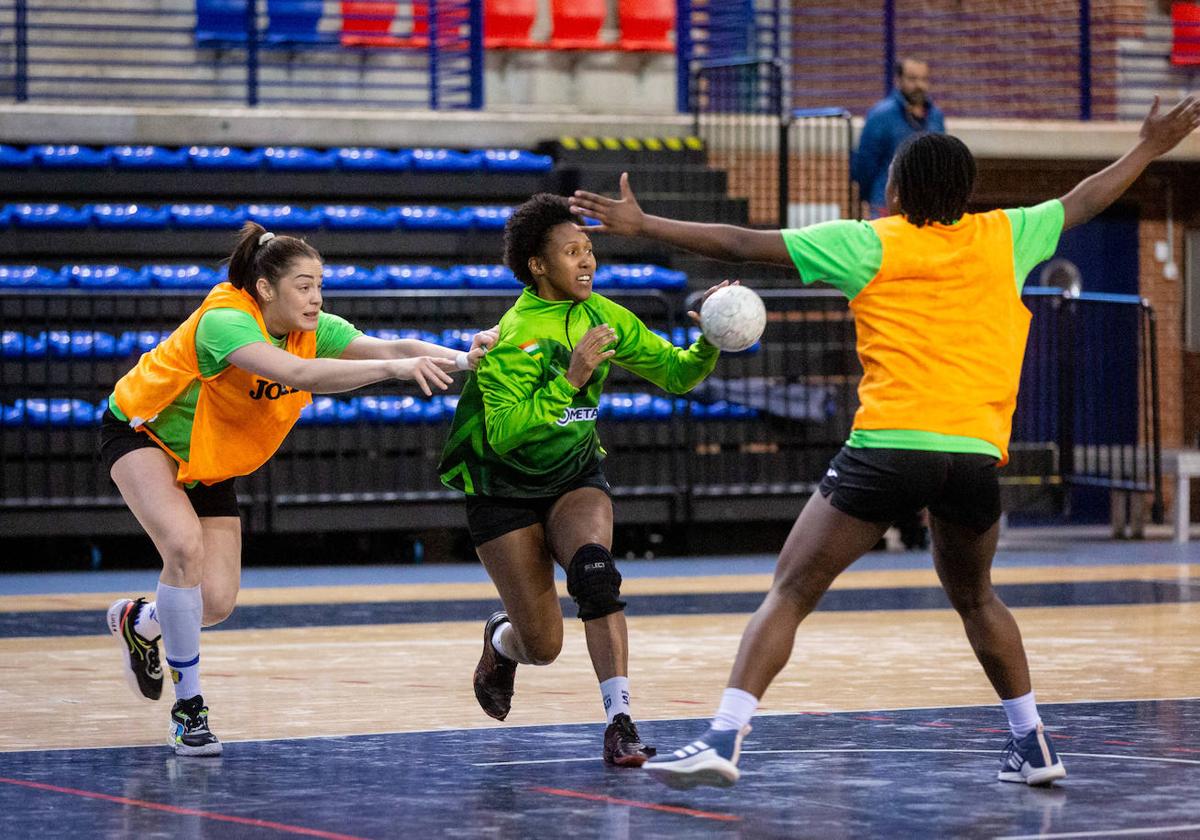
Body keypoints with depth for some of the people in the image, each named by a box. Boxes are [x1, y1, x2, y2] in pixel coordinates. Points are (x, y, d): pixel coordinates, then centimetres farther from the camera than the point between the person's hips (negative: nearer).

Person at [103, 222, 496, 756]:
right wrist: (394, 368, -58)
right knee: (185, 546, -30)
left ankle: (138, 621, 30)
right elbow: (299, 374, -50)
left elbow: (389, 347, -27)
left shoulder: (314, 330, -14)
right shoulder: (223, 321, -34)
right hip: (141, 432, -6)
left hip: (208, 462, 6)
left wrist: (458, 358, -46)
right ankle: (188, 708, -16)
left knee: (216, 602, -5)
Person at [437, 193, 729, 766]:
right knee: (544, 645, -5)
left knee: (595, 571, -30)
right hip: (504, 489, -4)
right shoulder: (511, 338, -22)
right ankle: (501, 641, 34)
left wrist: (710, 342, -19)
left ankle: (620, 721, -29)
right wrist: (570, 378, -38)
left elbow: (676, 374, 1)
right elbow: (504, 433, -31)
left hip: (575, 477, 4)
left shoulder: (604, 317, -5)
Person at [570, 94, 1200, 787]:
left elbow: (742, 243, 5)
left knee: (791, 592, 0)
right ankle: (1033, 743, 27)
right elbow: (1085, 202, 31)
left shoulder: (870, 244, 6)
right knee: (975, 596, 28)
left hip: (888, 444, -4)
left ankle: (725, 737, -13)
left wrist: (642, 225, 11)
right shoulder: (1002, 239, 14)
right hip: (976, 451, 4)